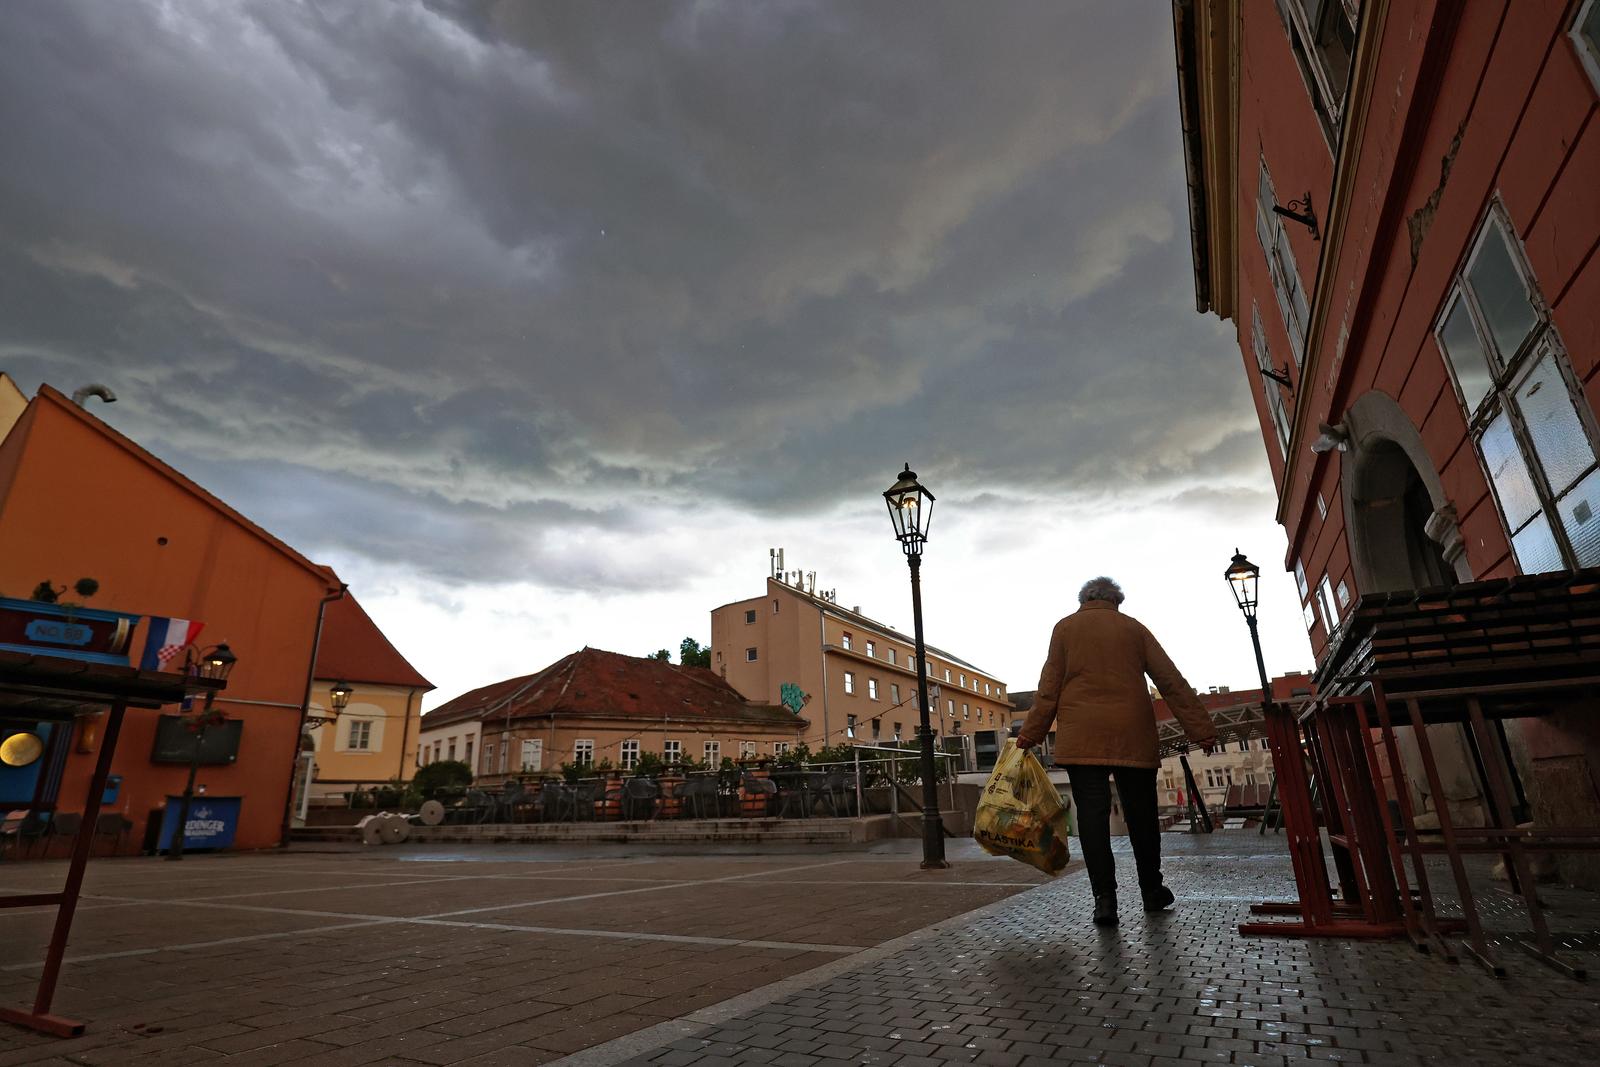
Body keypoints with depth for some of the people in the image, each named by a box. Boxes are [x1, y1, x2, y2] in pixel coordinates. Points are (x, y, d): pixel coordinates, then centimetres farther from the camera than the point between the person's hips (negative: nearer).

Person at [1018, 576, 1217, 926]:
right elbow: (1172, 681, 7)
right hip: (1133, 736, 2)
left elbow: (1049, 689, 3)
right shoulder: (1133, 628, 11)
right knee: (1141, 813, 13)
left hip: (1082, 737, -1)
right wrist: (1201, 728, 9)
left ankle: (1104, 898, -7)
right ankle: (1152, 891, 27)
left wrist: (1029, 736, 6)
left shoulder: (1065, 628, 8)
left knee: (1092, 814, -2)